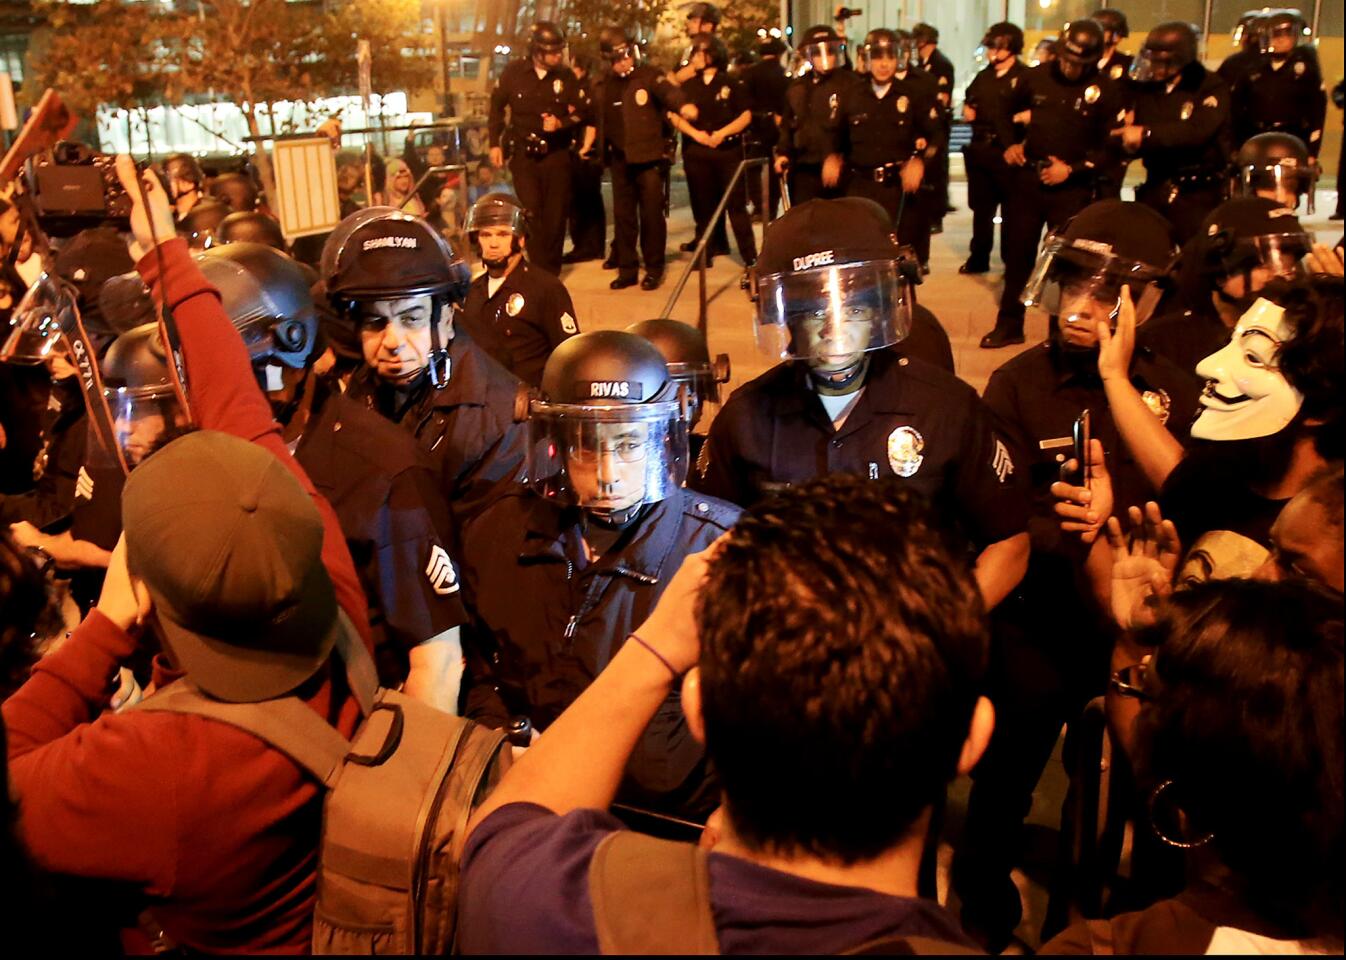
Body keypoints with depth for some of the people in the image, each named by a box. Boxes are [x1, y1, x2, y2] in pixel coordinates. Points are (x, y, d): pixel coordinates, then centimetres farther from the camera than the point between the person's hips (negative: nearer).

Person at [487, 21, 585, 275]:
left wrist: (560, 123, -18)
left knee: (555, 214, 3)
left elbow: (579, 113, 2)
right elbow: (497, 107, 7)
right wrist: (495, 144, 5)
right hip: (523, 153, -1)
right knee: (530, 212, -5)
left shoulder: (566, 77, -4)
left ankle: (550, 270, 14)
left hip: (556, 154, 1)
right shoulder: (514, 73, -4)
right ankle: (535, 269, 5)